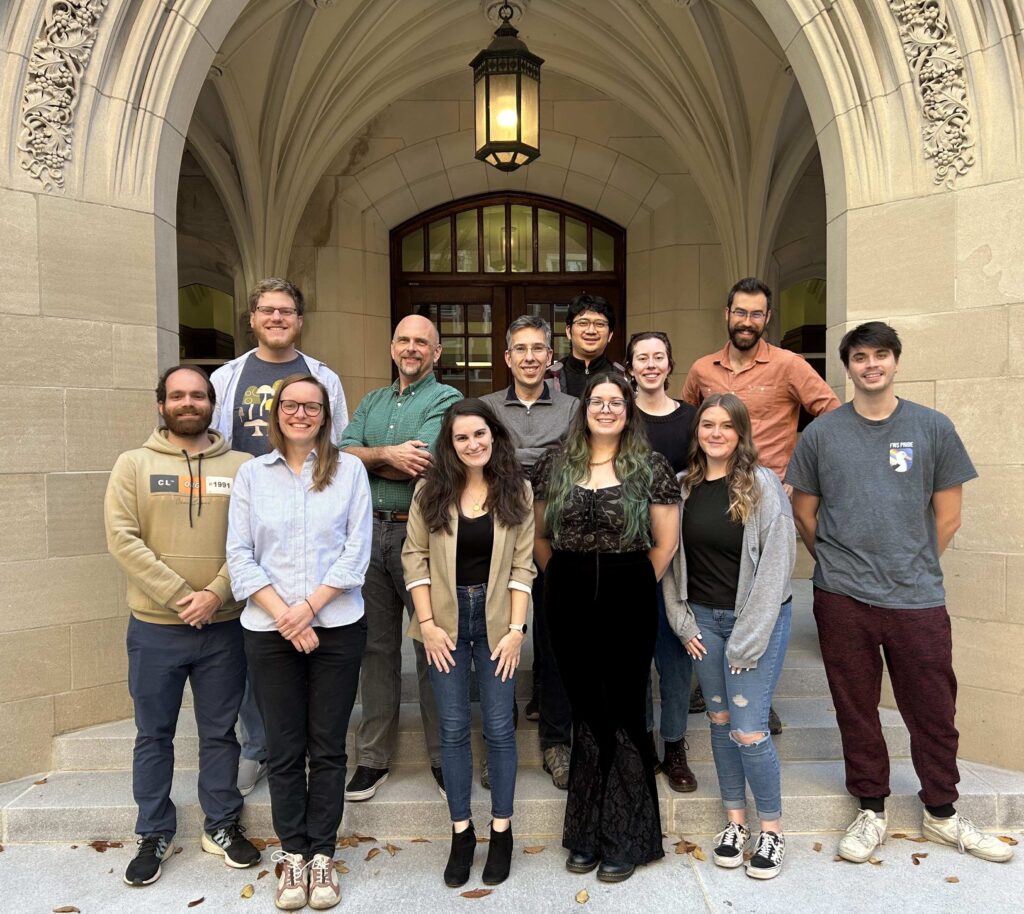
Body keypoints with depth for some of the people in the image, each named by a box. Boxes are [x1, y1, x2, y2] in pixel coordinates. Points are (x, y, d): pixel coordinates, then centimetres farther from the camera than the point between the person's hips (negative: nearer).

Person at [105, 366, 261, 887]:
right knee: (154, 734, 14)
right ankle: (155, 834, 32)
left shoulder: (241, 467, 2)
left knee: (220, 732, 14)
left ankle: (222, 825, 31)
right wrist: (179, 596, -15)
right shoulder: (134, 465, 1)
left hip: (224, 627, 0)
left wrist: (216, 593, -16)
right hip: (154, 627, 0)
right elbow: (122, 538, -8)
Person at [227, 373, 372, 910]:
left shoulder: (349, 470, 2)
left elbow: (357, 550, -4)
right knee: (283, 749, 10)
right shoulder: (251, 474, 6)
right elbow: (240, 555, 1)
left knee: (328, 747, 8)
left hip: (337, 627, -1)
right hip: (268, 631, 1)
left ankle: (322, 854, 23)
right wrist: (283, 615, -10)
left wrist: (308, 608, -11)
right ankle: (293, 854, 26)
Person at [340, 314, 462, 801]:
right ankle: (373, 757, 26)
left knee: (433, 649, 3)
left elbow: (423, 466, -17)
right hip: (371, 531, 5)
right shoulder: (371, 402, 16)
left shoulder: (446, 399, -3)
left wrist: (367, 459, -5)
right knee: (376, 647, 12)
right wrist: (389, 454, -14)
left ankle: (443, 757, 19)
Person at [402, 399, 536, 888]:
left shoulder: (517, 490, -2)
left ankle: (501, 830, 25)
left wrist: (515, 629, -8)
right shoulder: (431, 490, -2)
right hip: (446, 621, 0)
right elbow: (414, 557, -2)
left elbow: (522, 565, -2)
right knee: (453, 729, 9)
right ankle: (461, 831, 25)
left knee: (499, 727, 7)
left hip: (496, 620, 0)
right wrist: (427, 624, -9)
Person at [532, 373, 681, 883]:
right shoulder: (554, 466, 5)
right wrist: (562, 579, 8)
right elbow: (538, 536, 12)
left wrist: (639, 586, 2)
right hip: (570, 605, 3)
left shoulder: (650, 468, -2)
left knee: (625, 716, 6)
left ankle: (626, 839, 24)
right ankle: (586, 833, 30)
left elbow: (665, 541, 1)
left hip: (629, 604, -2)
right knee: (586, 716, 13)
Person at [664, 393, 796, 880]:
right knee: (720, 722, 13)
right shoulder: (683, 486, 3)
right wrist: (682, 621, 2)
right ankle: (734, 820, 30)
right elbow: (670, 558, 7)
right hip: (703, 618, 4)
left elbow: (776, 562, -11)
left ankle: (771, 829, 19)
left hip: (757, 618, -4)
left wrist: (747, 639, -13)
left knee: (748, 730, -4)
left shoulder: (762, 484, -9)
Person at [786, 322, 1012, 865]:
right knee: (856, 710, 11)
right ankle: (871, 811, 29)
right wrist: (839, 565, 7)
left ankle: (941, 814, 33)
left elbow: (947, 517, 6)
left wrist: (914, 570, 6)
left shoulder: (933, 428, 3)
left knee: (933, 712, 11)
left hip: (918, 598, 0)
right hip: (841, 599, 0)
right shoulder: (821, 433, 3)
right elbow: (803, 513, 9)